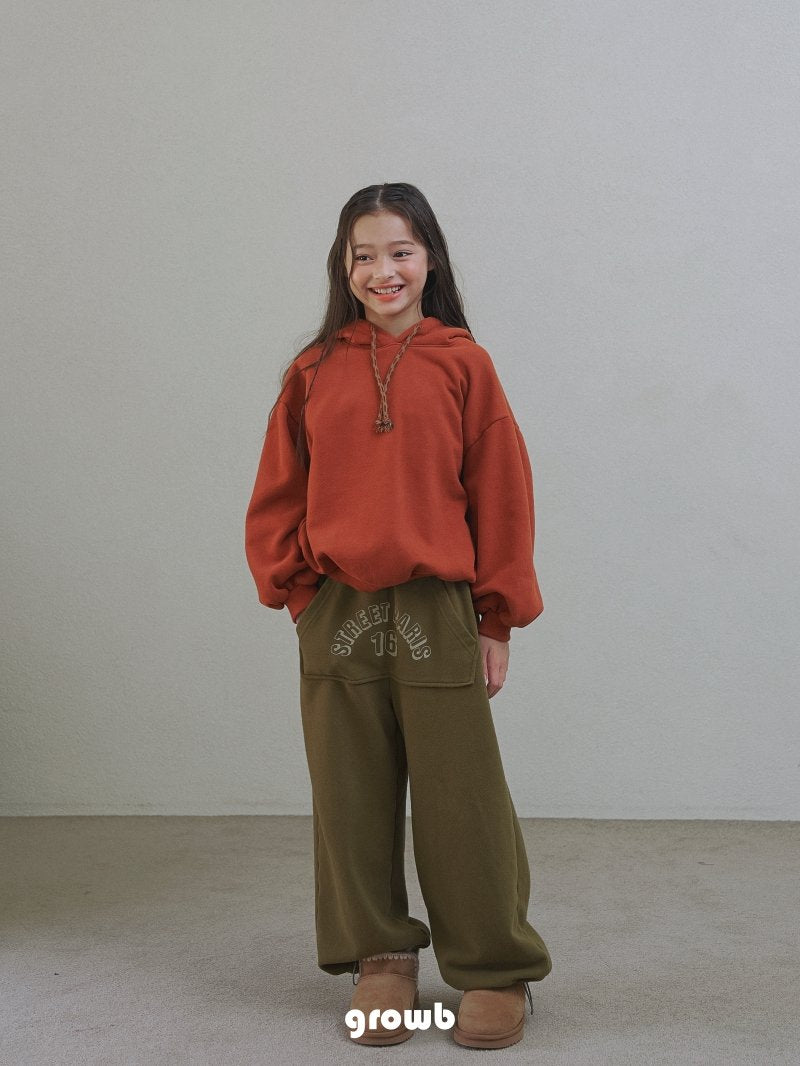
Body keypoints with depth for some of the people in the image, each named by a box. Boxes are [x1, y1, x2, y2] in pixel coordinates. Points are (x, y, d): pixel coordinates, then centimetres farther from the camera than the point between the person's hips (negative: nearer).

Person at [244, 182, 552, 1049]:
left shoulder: (462, 364, 0)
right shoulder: (314, 371, 6)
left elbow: (501, 497, 1)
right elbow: (278, 497, 9)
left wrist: (496, 619, -1)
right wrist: (294, 589, 1)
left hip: (439, 614, -2)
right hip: (336, 618, 3)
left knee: (460, 800, 2)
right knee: (353, 800, 10)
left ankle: (495, 970, 18)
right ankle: (380, 957, 27)